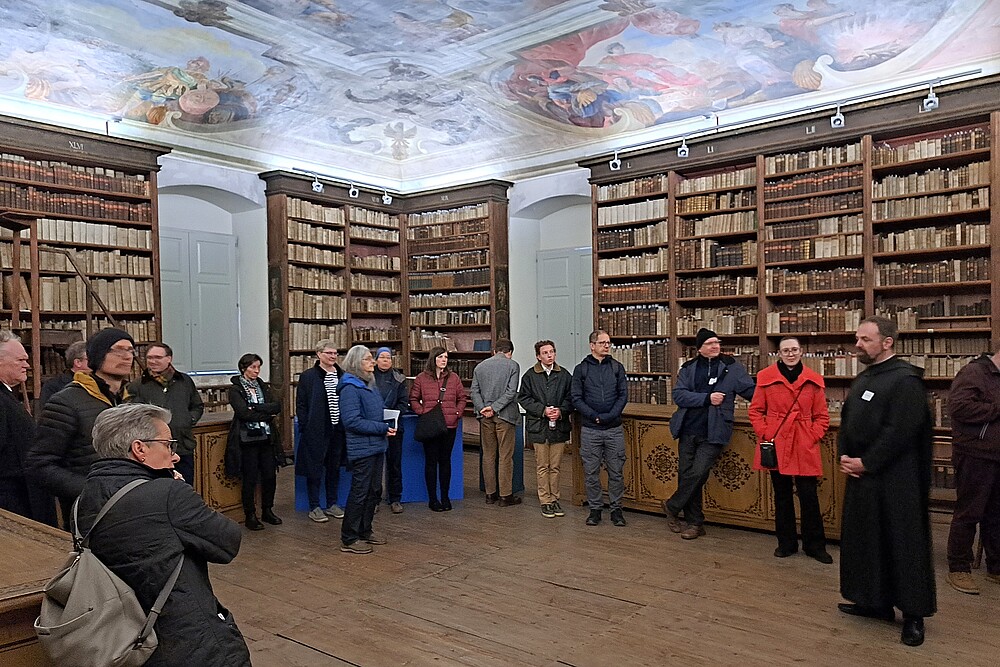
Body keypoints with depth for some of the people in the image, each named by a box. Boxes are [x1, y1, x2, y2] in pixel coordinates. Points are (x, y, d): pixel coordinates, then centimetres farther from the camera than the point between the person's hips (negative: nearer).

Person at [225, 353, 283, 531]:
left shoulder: (263, 386, 12)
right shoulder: (235, 389, -3)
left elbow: (277, 406, -2)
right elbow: (244, 413, -16)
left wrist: (255, 407, -13)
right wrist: (267, 415, -9)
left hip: (266, 438, 5)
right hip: (247, 439, -5)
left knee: (270, 476, 6)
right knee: (250, 479, 1)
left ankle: (267, 511, 22)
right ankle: (250, 516, 14)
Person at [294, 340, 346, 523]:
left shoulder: (342, 376, 6)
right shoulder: (308, 376, -5)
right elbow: (300, 405, -4)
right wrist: (306, 428, -10)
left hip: (338, 430, 4)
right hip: (317, 431, -4)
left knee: (334, 468, 13)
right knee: (315, 470, 4)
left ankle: (332, 504, 25)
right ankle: (314, 507, 15)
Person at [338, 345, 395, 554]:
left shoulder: (370, 385, 12)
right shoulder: (350, 388, -16)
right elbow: (352, 421, -22)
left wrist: (387, 424, 3)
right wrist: (382, 428, -20)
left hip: (376, 446, 9)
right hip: (362, 448, -9)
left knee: (374, 491, 16)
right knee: (359, 492, -1)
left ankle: (365, 531, 30)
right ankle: (349, 539, 10)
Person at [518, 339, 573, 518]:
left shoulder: (564, 375, 5)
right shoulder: (530, 375, 0)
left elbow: (571, 398, 7)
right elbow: (523, 398, -3)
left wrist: (561, 411, -11)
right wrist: (543, 410, -13)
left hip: (559, 426, 2)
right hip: (538, 426, -2)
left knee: (555, 467, 10)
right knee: (542, 467, 5)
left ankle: (554, 499, 20)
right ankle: (545, 501, 13)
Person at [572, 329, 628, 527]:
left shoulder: (617, 367, 6)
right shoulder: (581, 369, 2)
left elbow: (623, 395, 1)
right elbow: (576, 398, -2)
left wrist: (609, 416, -12)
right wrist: (594, 416, -12)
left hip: (614, 429, 1)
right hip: (590, 429, -1)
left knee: (616, 472, 6)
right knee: (591, 472, 6)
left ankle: (616, 509, 18)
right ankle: (595, 509, 18)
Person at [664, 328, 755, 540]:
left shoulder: (732, 368, 1)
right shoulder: (688, 369, 7)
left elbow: (752, 392, 2)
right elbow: (678, 394, -5)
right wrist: (707, 398, -14)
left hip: (713, 433, -3)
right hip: (688, 431, 3)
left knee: (697, 474, -13)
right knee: (686, 476, 6)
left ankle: (672, 507, 12)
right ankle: (695, 523, 21)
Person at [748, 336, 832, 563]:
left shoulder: (814, 380, 3)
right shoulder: (766, 377, 0)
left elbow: (822, 416, 7)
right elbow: (755, 411, 4)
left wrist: (813, 437, -5)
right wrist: (764, 434, -6)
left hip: (804, 447, 0)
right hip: (776, 445, 0)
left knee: (809, 496, 1)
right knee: (782, 495, 11)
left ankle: (815, 545, 19)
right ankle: (786, 543, 25)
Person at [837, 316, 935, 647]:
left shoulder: (905, 380, -15)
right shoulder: (863, 379, 13)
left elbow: (900, 431, -21)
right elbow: (847, 421, 16)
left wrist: (865, 463, -17)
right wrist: (844, 456, 1)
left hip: (895, 479, -9)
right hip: (861, 475, 9)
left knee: (902, 542, 1)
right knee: (865, 539, 15)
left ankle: (913, 614, 15)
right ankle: (874, 601, 29)